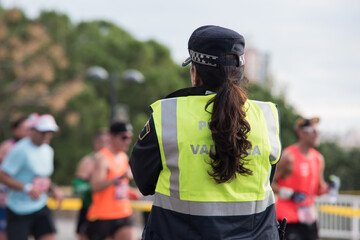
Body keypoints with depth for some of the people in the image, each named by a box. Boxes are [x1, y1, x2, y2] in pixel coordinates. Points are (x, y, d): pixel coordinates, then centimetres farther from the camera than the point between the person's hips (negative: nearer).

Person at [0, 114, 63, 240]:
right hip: (19, 209, -6)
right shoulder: (20, 150, -15)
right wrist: (27, 188, -25)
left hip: (40, 206, 7)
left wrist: (53, 189, 4)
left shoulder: (48, 151, 11)